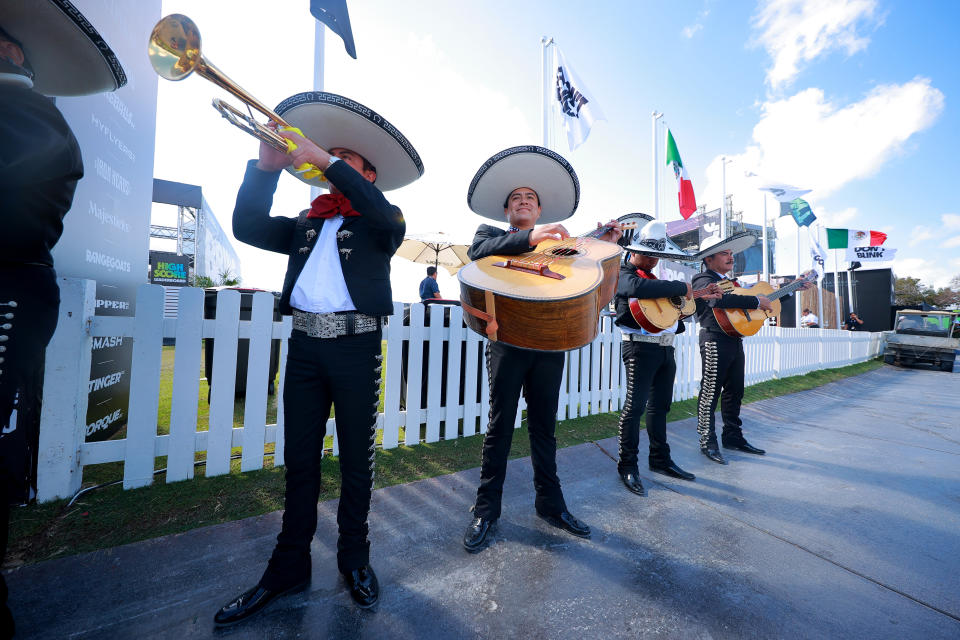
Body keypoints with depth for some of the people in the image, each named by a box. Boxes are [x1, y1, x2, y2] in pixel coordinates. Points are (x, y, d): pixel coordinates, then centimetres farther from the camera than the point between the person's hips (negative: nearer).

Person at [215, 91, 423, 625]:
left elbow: (391, 221, -15)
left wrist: (328, 161, -11)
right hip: (304, 345, 4)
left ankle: (355, 558, 25)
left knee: (356, 458, 6)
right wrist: (267, 167, 3)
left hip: (356, 345, -4)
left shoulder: (378, 221, 8)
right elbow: (247, 227, 12)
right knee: (300, 459, 10)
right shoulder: (306, 224, 21)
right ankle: (289, 566, 27)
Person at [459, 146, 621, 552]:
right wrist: (530, 237, -26)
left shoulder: (557, 243, 20)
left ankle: (550, 503, 29)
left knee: (544, 426, 13)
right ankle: (486, 510, 20)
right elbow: (477, 251, -14)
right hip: (507, 341, -3)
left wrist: (604, 245, 3)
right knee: (500, 426, 3)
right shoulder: (490, 234, 12)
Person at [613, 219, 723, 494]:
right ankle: (628, 466, 5)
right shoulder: (623, 274, -4)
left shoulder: (654, 278, 22)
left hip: (665, 348, 9)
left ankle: (660, 459, 28)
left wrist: (701, 295, 20)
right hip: (640, 346, -8)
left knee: (660, 405, 15)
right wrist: (681, 287, -18)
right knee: (635, 405, -6)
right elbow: (638, 288, -28)